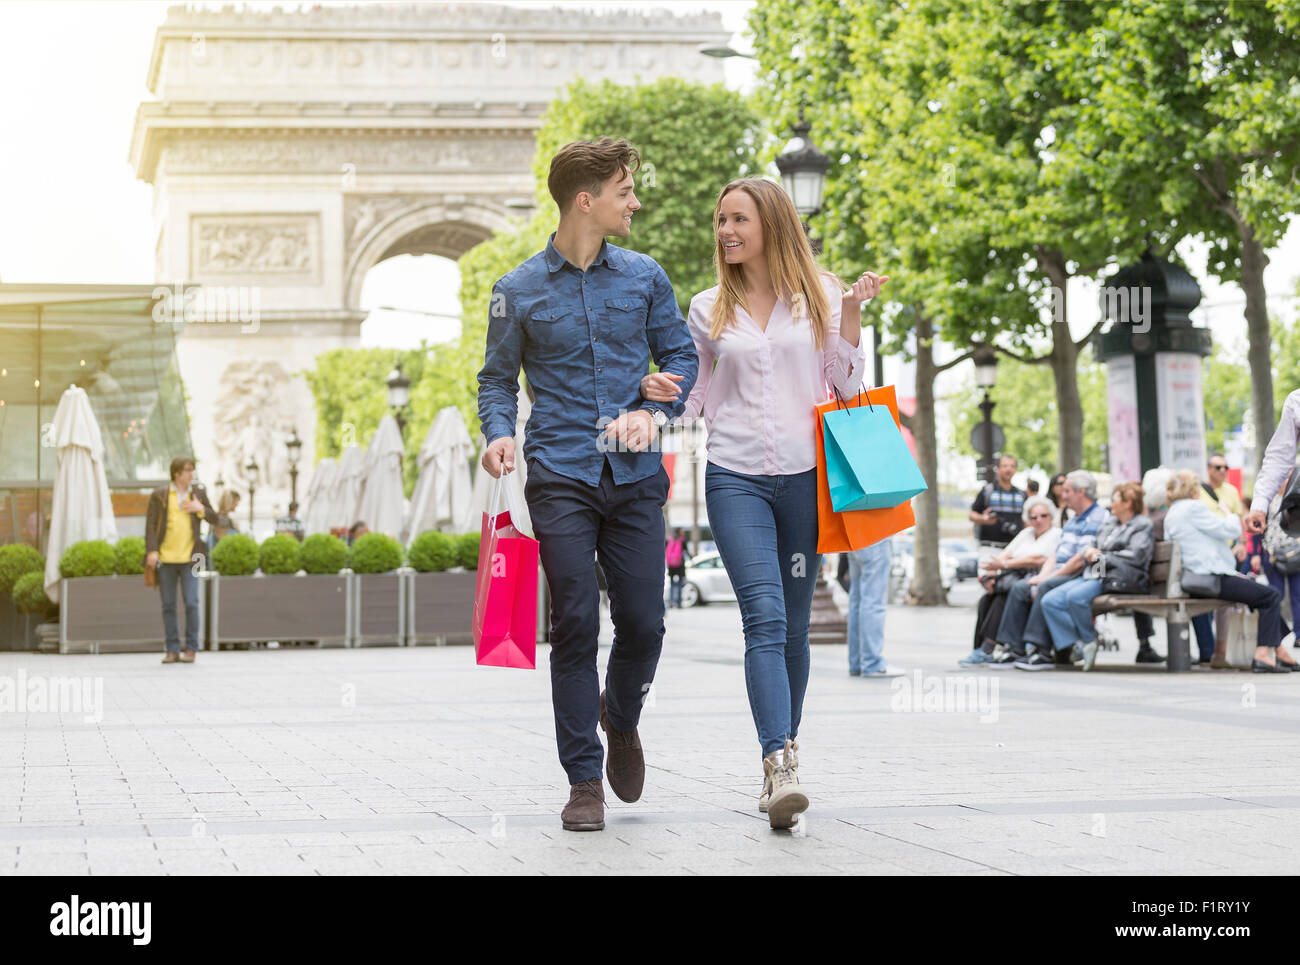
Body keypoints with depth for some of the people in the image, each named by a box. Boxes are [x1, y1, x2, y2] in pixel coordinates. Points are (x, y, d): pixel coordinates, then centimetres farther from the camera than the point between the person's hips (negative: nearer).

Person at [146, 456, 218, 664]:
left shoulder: (198, 492, 8)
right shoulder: (159, 495, 1)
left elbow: (214, 517, 13)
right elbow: (150, 524, -2)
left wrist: (200, 509, -7)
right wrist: (151, 551, -12)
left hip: (189, 558, 0)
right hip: (165, 558, 0)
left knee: (191, 602, -8)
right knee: (168, 606, 4)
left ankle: (191, 649, 1)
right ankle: (172, 650, 11)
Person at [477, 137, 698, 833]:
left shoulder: (644, 277, 9)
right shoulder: (518, 292, 3)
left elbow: (681, 357, 13)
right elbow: (497, 379, 9)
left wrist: (652, 411, -6)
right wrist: (498, 433, -11)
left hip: (635, 475, 2)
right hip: (561, 478, -2)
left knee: (644, 624, -1)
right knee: (575, 626, -5)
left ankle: (620, 718, 32)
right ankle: (585, 780, 4)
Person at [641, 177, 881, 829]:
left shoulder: (821, 295, 7)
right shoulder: (708, 309, 10)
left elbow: (846, 388, 6)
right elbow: (699, 398, 16)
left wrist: (852, 315, -5)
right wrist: (662, 393, -5)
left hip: (805, 476, 1)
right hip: (734, 476, 0)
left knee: (792, 626, 8)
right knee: (765, 619, -16)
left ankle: (783, 756, 23)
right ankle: (779, 766, -24)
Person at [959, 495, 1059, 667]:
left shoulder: (1057, 535, 4)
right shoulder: (1026, 533, 27)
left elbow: (1038, 560, -11)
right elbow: (1003, 555, 16)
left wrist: (1005, 564, -11)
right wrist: (990, 575, -4)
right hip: (1013, 579, 7)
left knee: (1002, 600, -32)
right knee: (985, 600, -22)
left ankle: (985, 651, -34)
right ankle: (979, 649, -28)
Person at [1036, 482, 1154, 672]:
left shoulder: (1142, 526, 0)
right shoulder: (1109, 523, 24)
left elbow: (1136, 556, -14)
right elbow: (1090, 548, 29)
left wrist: (1101, 556, -7)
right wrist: (1089, 551, 3)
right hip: (1093, 575, 8)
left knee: (1075, 596, -34)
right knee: (1049, 600, -12)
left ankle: (1090, 641, -14)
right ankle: (1080, 646, -19)